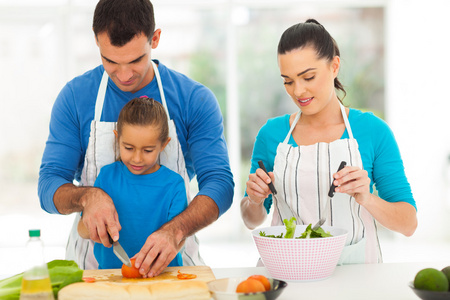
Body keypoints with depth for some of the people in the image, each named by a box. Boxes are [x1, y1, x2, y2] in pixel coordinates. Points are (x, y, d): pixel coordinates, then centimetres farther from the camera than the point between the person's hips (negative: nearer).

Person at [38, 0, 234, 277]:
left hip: (173, 259, 0)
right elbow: (49, 186, 0)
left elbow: (220, 184, -9)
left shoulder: (196, 99, -2)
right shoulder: (74, 97, 0)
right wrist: (87, 196, -23)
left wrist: (176, 231, -28)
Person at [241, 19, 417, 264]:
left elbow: (408, 224, 0)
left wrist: (366, 199, -17)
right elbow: (252, 220, 16)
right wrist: (254, 200, -5)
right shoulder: (272, 133, 6)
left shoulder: (373, 131, 0)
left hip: (354, 270, -1)